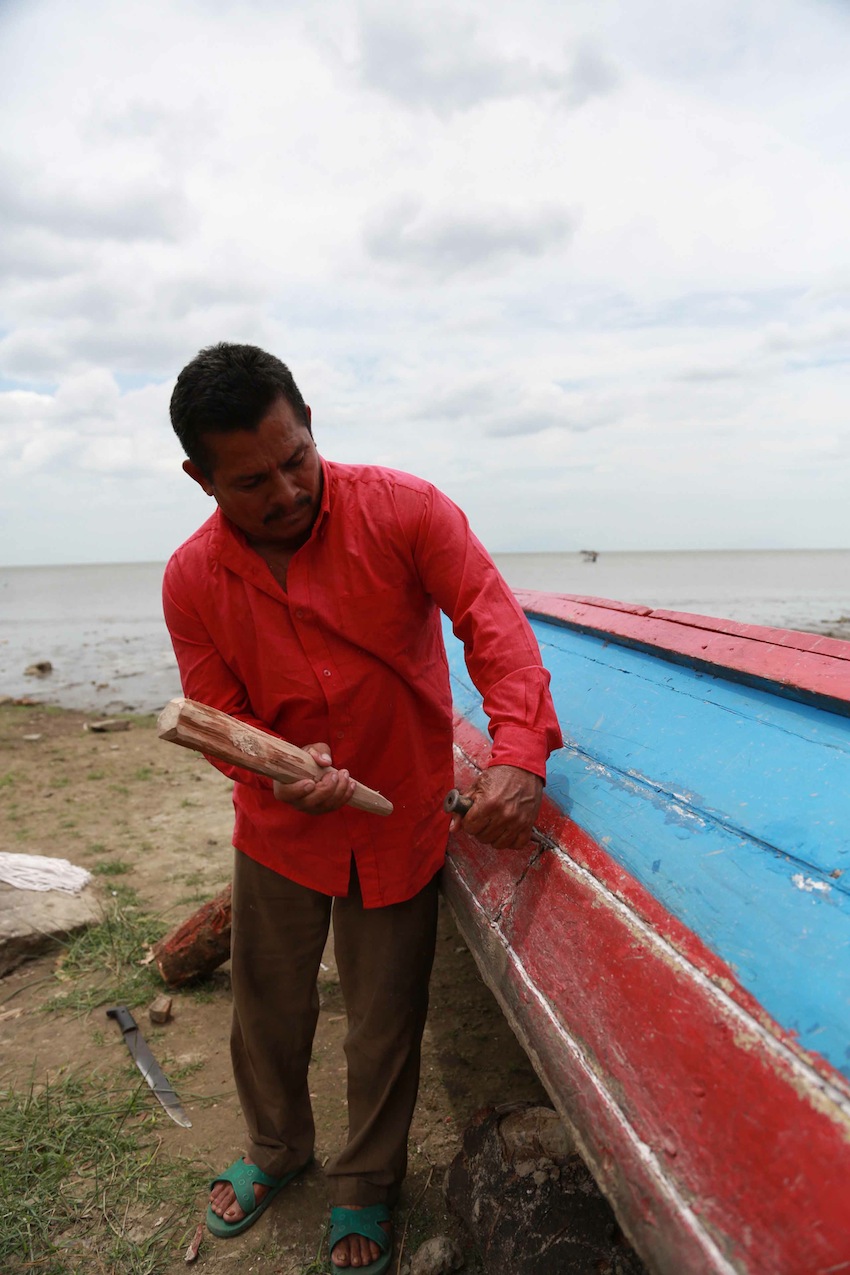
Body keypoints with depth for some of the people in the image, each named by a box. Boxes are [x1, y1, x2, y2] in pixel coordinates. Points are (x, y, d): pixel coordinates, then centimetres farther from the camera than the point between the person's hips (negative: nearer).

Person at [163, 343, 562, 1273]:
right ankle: (276, 1147, 54)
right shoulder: (192, 580, -11)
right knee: (268, 1006, 21)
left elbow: (491, 619, -25)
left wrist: (519, 753, -40)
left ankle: (366, 1183, 43)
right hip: (280, 831, 3)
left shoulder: (404, 510, -19)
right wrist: (279, 769, -28)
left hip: (402, 824, -2)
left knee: (384, 1023, 13)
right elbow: (219, 721, -6)